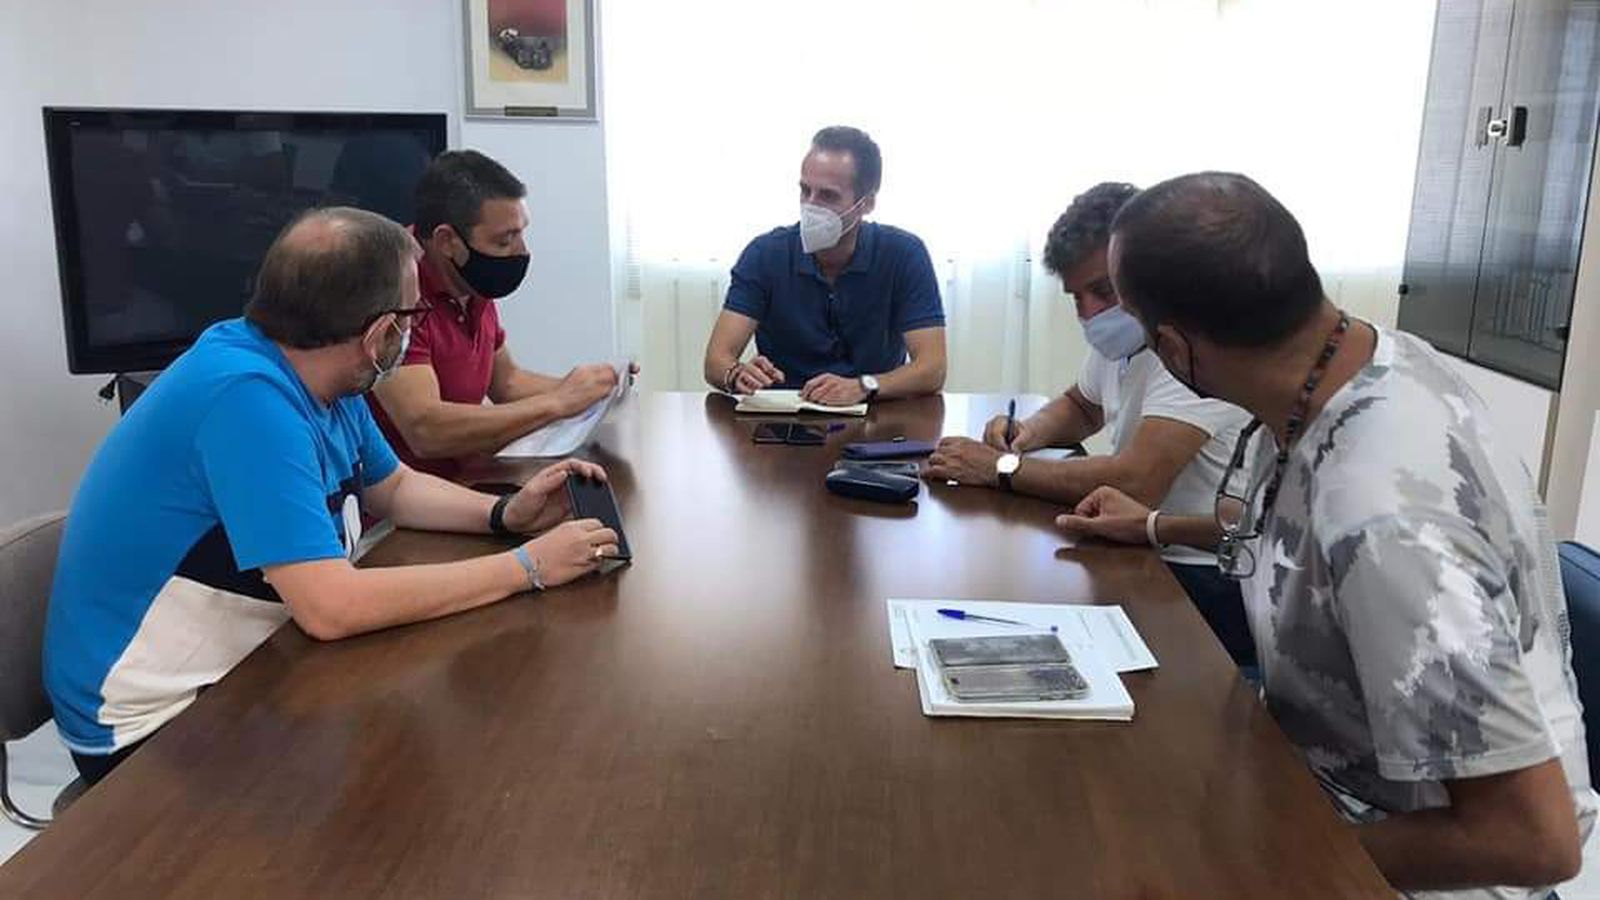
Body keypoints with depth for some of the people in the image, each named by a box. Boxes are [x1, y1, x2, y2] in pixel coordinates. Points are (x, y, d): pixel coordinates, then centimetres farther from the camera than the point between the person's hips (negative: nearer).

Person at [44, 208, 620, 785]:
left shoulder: (319, 380, -1)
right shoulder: (248, 395, -29)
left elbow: (393, 487, 14)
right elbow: (332, 608, -34)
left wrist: (507, 514, -4)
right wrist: (526, 566, -25)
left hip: (239, 673, 8)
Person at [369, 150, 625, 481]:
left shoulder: (473, 288, 8)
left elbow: (505, 380, 22)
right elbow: (424, 430, -29)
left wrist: (574, 390, 3)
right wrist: (556, 403, -23)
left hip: (464, 474, 8)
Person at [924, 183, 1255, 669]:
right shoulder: (1117, 334, 6)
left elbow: (1137, 482, -30)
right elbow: (1082, 407, 26)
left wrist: (1001, 469, -20)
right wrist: (1029, 432, 3)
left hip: (1211, 583, -8)